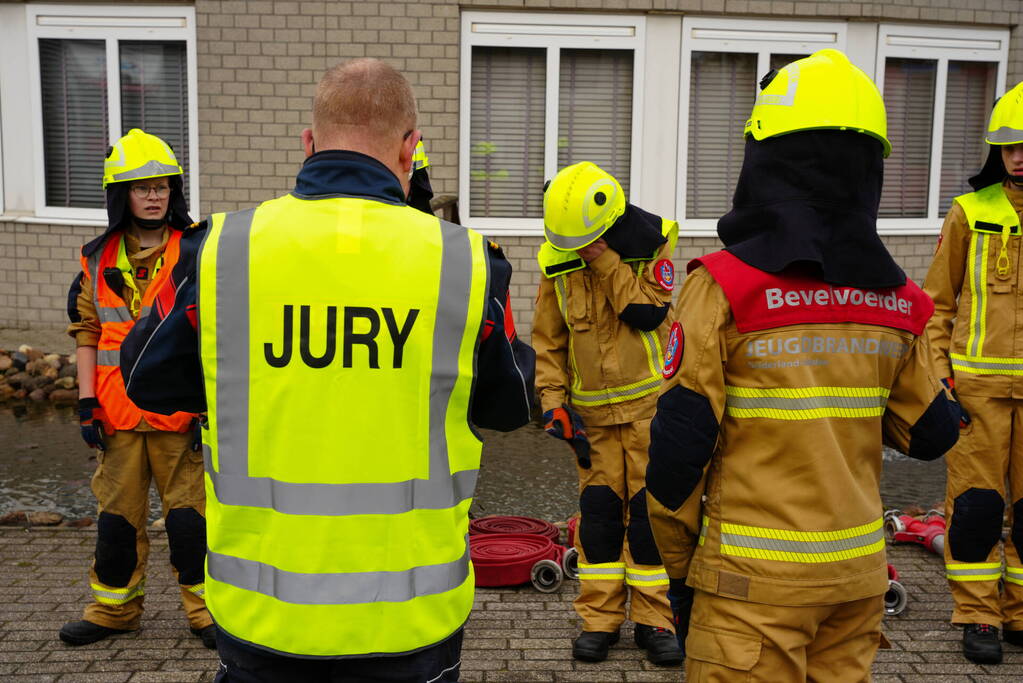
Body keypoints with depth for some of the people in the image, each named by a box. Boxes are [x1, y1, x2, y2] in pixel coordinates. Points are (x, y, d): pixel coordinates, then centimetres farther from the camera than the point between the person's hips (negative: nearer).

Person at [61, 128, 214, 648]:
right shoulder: (98, 259, 8)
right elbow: (88, 333, 11)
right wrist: (86, 403, 4)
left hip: (179, 410, -3)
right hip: (118, 413, 3)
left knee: (188, 510, 2)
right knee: (117, 512, 12)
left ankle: (203, 604, 18)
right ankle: (114, 607, 28)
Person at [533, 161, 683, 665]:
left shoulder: (651, 246, -8)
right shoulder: (557, 263, -2)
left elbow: (648, 312, -21)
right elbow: (547, 342, 4)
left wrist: (606, 260, -22)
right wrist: (553, 402, -5)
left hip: (649, 402, -2)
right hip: (591, 410, 2)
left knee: (651, 510, 1)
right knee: (597, 512, 5)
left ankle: (654, 619, 15)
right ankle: (599, 620, 17)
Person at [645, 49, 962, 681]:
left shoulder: (725, 286, -15)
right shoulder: (899, 301, 0)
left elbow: (680, 441, -15)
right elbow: (928, 435, 7)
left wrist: (677, 565, -1)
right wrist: (949, 410, 31)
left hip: (754, 581, -5)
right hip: (859, 573, 5)